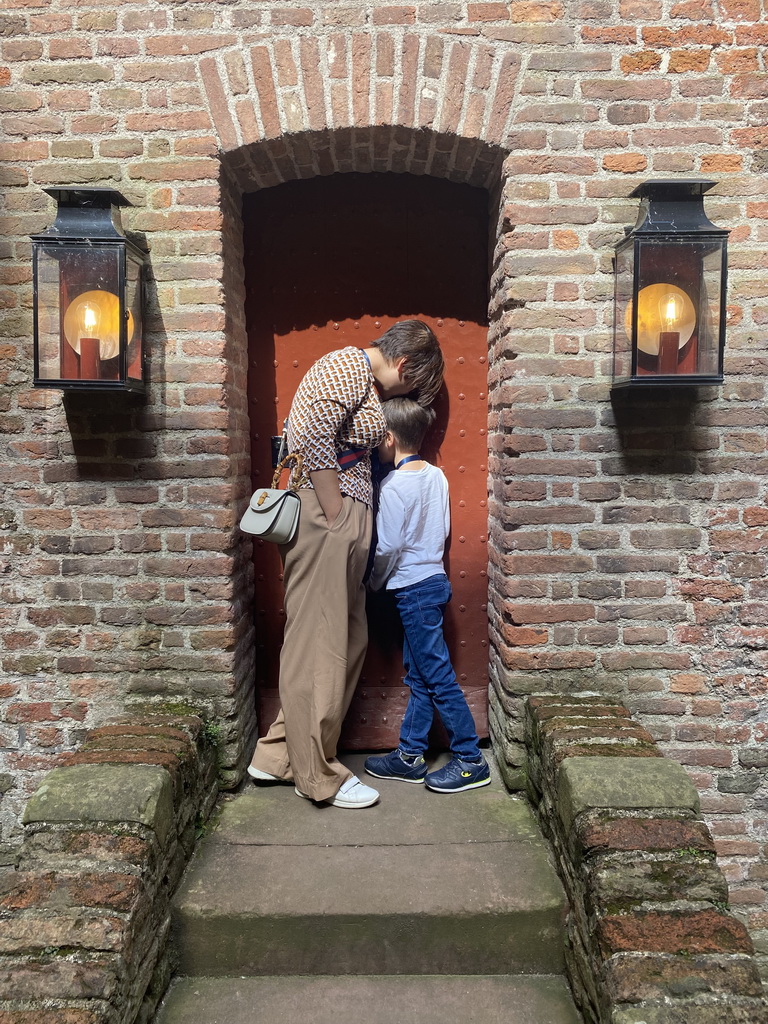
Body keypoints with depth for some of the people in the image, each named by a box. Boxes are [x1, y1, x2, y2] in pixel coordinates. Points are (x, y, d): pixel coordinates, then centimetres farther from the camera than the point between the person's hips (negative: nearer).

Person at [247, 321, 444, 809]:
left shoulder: (363, 381, 25)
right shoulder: (349, 365, -7)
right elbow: (312, 435, -23)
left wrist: (352, 528, 12)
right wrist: (335, 516, -17)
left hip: (343, 522, 11)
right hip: (327, 519, -11)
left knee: (347, 639, 13)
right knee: (319, 643, -2)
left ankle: (277, 755, 23)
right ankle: (319, 775, 11)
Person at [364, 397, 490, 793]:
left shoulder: (394, 485, -17)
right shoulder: (436, 475, 6)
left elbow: (389, 546, -16)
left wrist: (376, 581, 0)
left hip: (413, 588, -9)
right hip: (435, 578, 9)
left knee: (437, 676, -1)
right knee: (418, 675, 14)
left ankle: (471, 760, 9)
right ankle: (410, 756, 24)